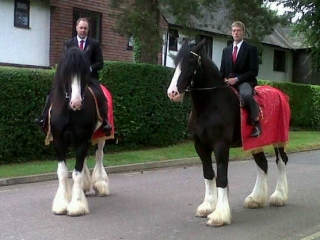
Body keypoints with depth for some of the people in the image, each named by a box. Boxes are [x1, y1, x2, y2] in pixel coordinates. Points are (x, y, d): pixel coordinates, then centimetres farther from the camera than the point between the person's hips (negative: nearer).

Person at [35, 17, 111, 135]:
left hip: (89, 77, -2)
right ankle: (44, 118, -7)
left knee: (100, 96, -28)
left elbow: (100, 63, 2)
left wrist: (89, 68, -17)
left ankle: (105, 122, -18)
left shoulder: (95, 44, 6)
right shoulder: (68, 44, 11)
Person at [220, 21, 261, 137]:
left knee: (246, 94, -38)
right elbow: (222, 70, 18)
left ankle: (256, 122, -22)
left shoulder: (251, 49, 1)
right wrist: (223, 80, -5)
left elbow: (253, 71, -6)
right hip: (228, 82, 5)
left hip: (244, 81, -5)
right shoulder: (226, 50, 17)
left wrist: (237, 79, -17)